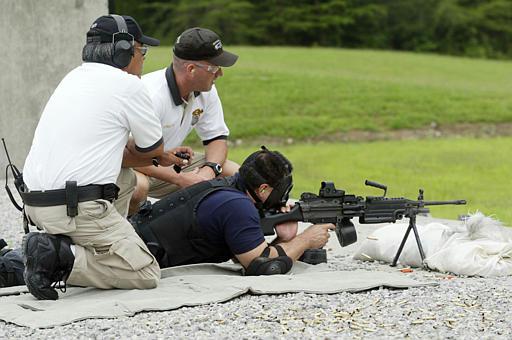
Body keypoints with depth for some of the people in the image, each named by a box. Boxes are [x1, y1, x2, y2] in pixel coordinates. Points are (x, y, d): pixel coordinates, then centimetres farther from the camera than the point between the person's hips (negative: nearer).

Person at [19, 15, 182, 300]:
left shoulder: (75, 77, 19)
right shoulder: (129, 85, -5)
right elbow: (153, 149, 8)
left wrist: (161, 158, 30)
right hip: (78, 209, -8)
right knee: (147, 274, -1)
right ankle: (64, 258, -17)